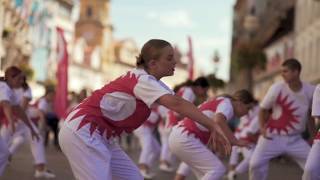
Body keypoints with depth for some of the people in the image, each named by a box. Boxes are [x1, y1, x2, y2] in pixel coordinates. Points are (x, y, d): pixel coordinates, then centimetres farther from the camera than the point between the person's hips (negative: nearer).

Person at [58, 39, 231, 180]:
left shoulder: (148, 81, 9)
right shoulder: (143, 80, -21)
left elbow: (176, 103, 8)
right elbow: (176, 103, -35)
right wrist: (213, 126, -39)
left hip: (100, 135, 10)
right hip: (82, 131, -10)